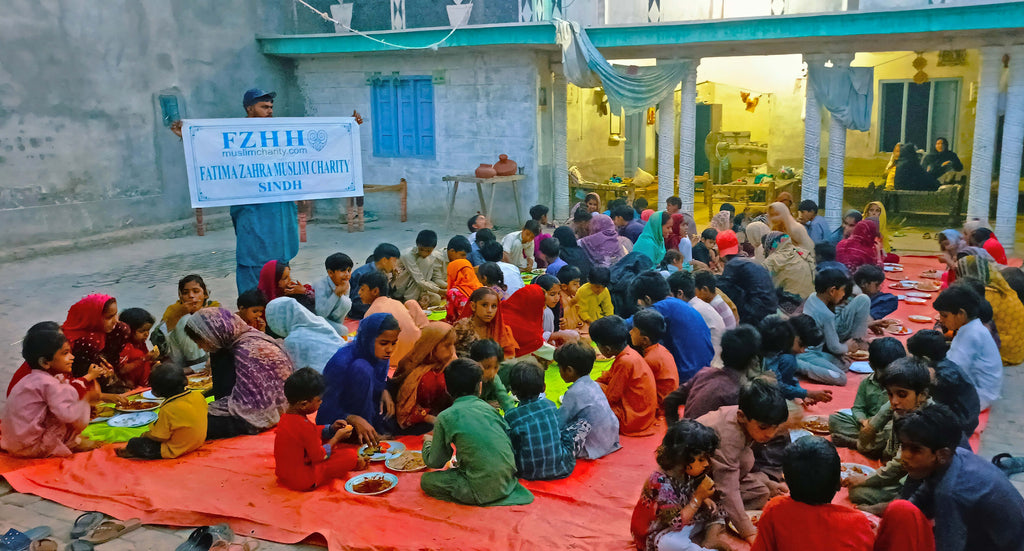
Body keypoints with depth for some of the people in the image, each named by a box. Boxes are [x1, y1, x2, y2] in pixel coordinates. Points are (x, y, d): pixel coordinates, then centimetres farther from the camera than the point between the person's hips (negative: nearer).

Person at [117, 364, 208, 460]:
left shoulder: (168, 411, -29)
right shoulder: (198, 395, -11)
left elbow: (157, 437, -18)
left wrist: (143, 436, 4)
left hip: (175, 451, -8)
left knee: (133, 444, -4)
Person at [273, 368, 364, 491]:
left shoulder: (287, 417, 1)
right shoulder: (304, 425, -29)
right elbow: (319, 457, -18)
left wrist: (331, 428, 7)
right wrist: (337, 437, -6)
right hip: (303, 481, -10)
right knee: (350, 455, -6)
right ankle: (355, 464, 24)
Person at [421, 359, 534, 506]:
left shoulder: (445, 418, -3)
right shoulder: (489, 408, 8)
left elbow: (435, 462, 5)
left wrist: (428, 442, 25)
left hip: (483, 490, -6)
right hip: (508, 482, 6)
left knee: (426, 479, 8)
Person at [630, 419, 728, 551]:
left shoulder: (688, 473, -6)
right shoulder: (660, 482, -31)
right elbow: (677, 522, -31)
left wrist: (705, 499, -9)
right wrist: (698, 497, -31)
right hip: (661, 533, -8)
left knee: (717, 511, 2)